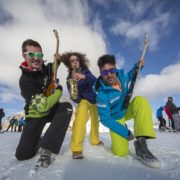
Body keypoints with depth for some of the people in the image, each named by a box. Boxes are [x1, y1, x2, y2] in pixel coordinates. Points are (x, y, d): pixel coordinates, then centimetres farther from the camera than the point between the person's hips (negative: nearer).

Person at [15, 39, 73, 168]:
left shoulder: (45, 68, -6)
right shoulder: (25, 80, -27)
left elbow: (52, 70, 22)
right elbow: (43, 106, -32)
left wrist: (57, 61, 0)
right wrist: (59, 90, -19)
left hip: (51, 109, 5)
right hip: (36, 115, -4)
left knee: (67, 107, -30)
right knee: (22, 154, -6)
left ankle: (46, 148, -22)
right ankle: (38, 140, 30)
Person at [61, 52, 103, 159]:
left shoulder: (86, 71, -8)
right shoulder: (69, 78, -8)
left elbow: (95, 81, -25)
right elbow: (73, 94, -12)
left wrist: (84, 77, -43)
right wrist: (75, 97, -35)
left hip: (94, 99, 3)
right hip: (83, 100, -3)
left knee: (95, 121, 16)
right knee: (81, 116, -35)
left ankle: (94, 140, 44)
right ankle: (76, 148, -31)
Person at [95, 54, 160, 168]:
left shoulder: (120, 74, -14)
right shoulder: (102, 94, -31)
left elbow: (128, 78, 14)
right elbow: (105, 119, -24)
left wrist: (137, 67, -3)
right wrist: (127, 133, -25)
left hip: (127, 110, 5)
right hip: (116, 119, -5)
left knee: (141, 100, -27)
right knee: (121, 151, -19)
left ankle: (140, 144, -25)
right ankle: (121, 136, 18)